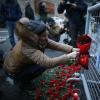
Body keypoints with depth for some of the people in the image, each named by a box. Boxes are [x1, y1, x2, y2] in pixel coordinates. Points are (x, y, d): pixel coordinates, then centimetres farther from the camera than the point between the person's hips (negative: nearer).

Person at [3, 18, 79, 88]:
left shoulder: (36, 40, -17)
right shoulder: (27, 49, -40)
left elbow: (56, 45, -16)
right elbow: (48, 63, -49)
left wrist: (72, 49, -29)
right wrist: (69, 56, -44)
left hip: (21, 64, 8)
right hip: (13, 71, -8)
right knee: (43, 65, -20)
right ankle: (21, 80, 1)